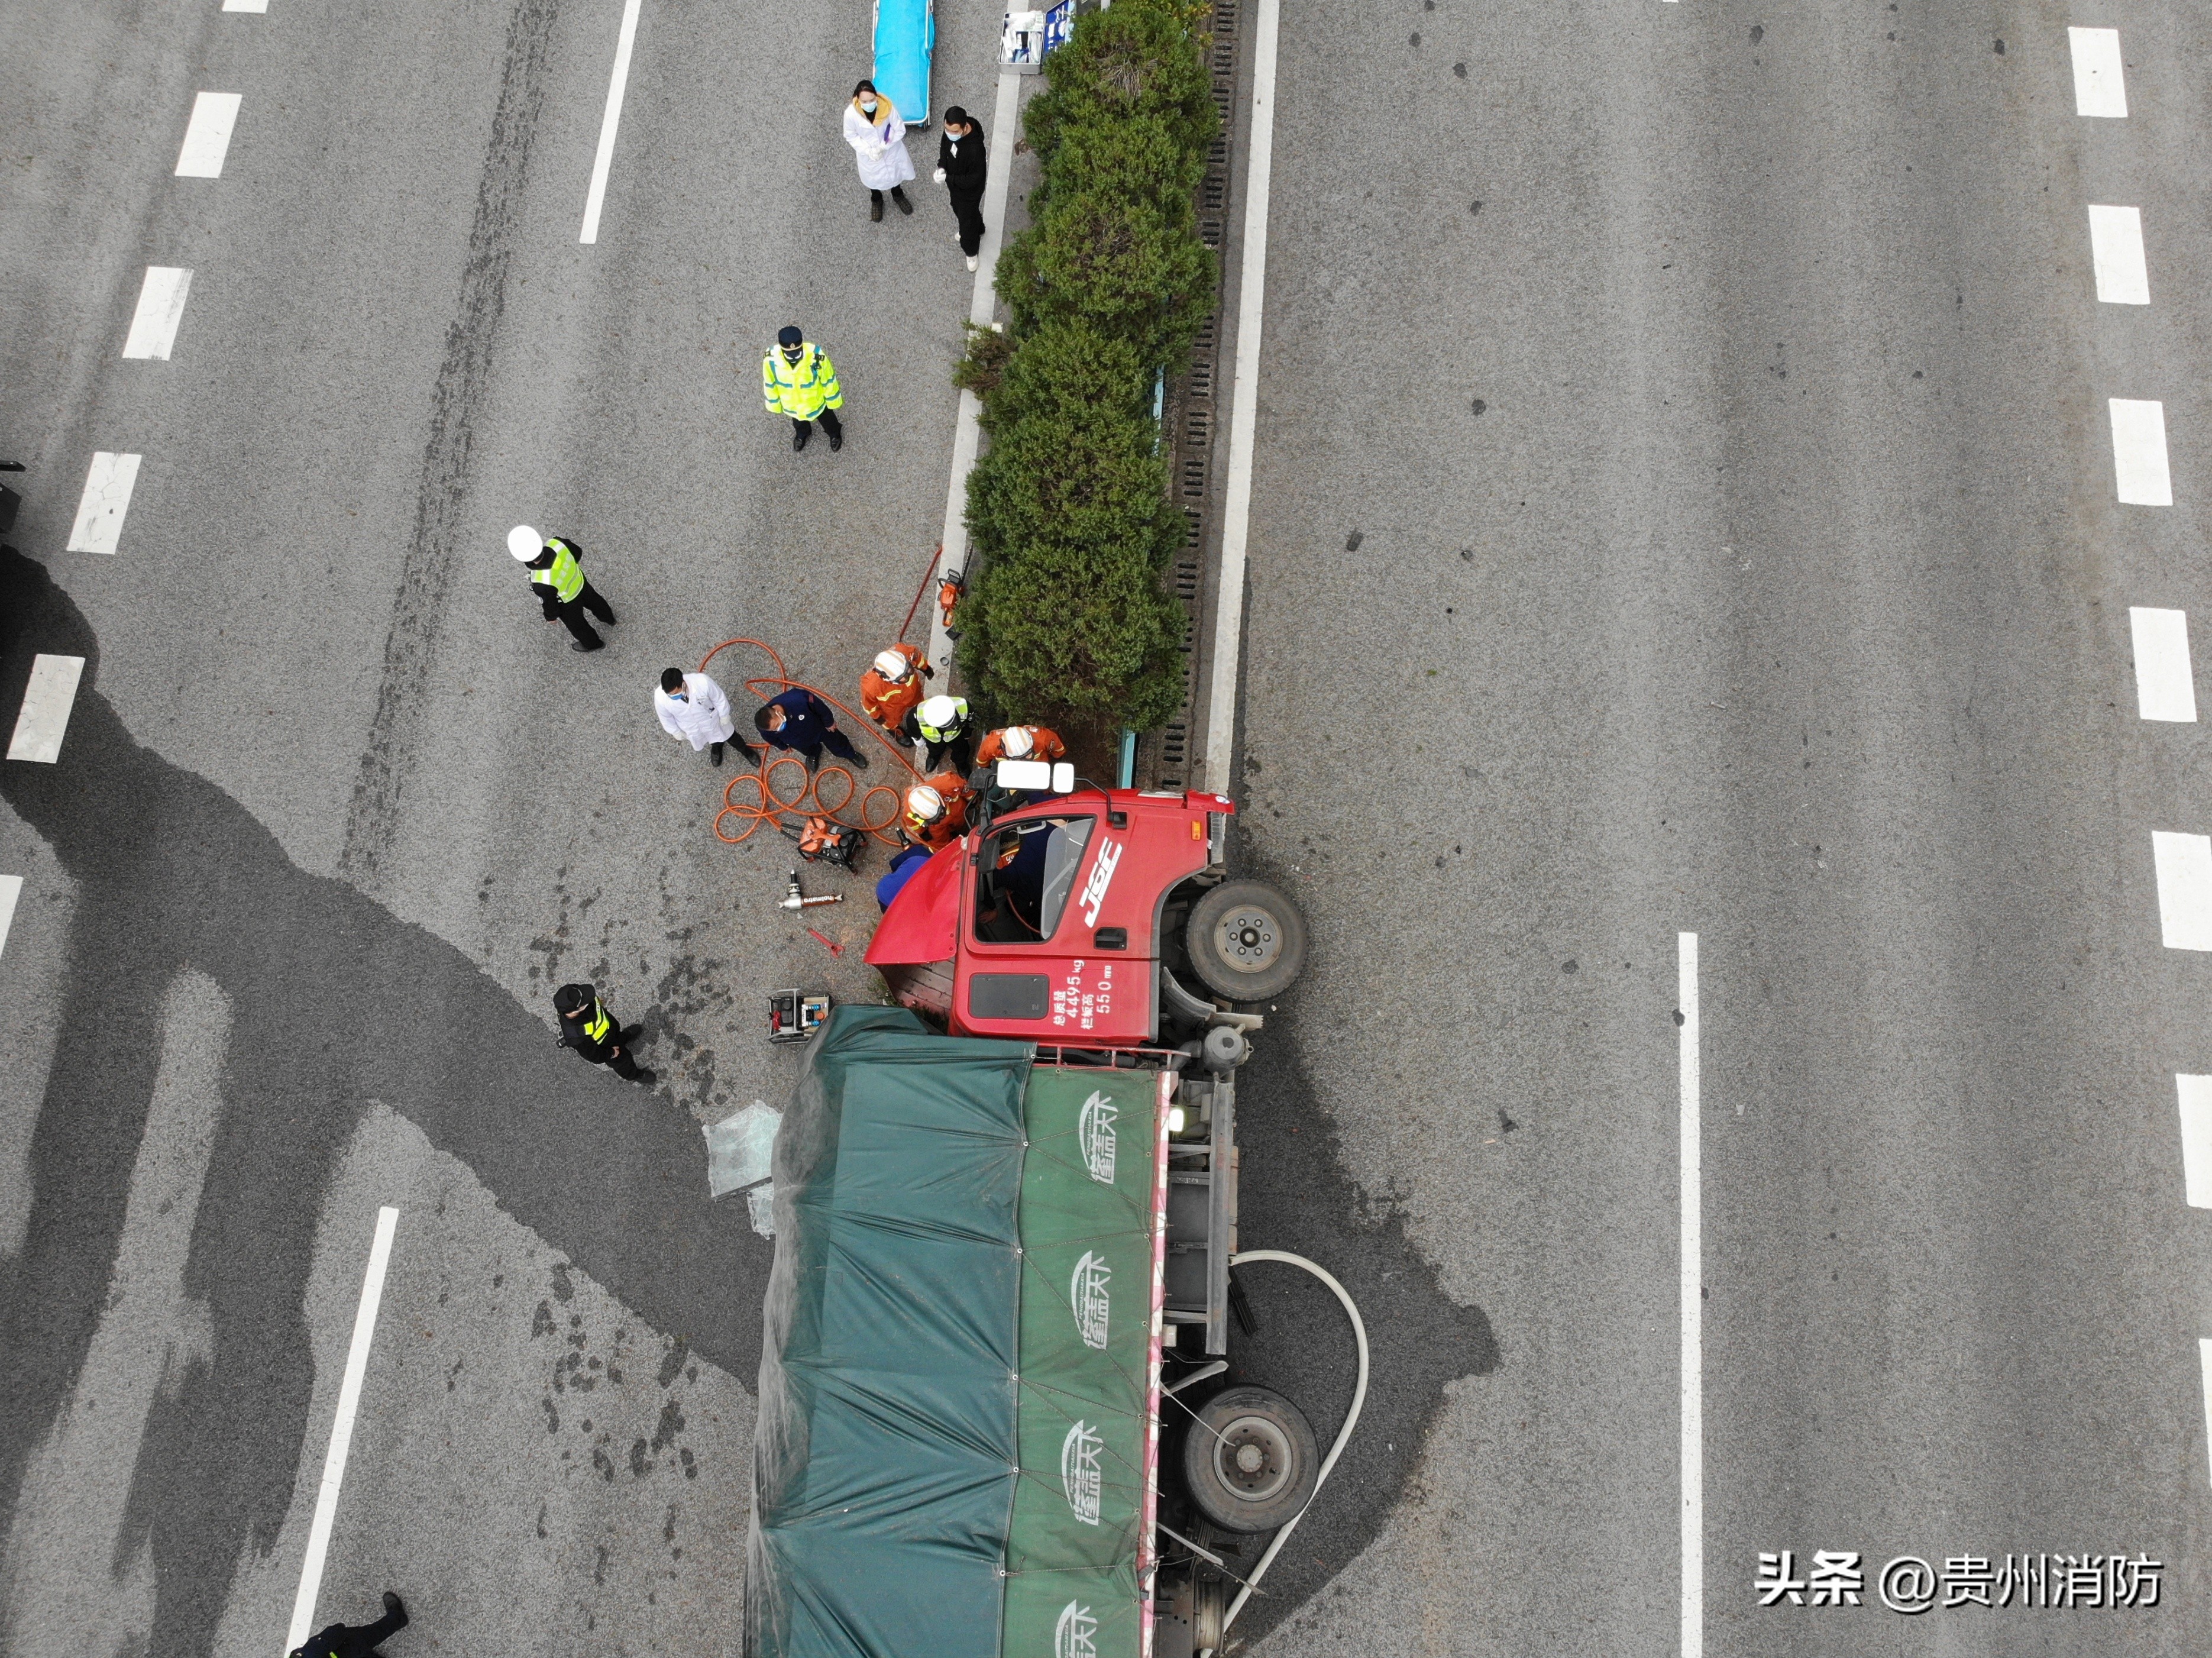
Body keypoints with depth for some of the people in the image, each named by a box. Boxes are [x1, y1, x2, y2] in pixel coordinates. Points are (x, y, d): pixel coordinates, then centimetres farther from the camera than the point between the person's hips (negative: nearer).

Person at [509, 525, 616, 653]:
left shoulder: (542, 584, -44)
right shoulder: (556, 543, -34)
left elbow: (550, 604, -23)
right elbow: (578, 552, -11)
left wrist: (551, 617, 0)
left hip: (568, 603, -4)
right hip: (580, 581, 4)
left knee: (576, 624, 29)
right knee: (594, 601, 36)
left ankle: (593, 643, 58)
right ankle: (609, 618, 67)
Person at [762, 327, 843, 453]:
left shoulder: (816, 356, -40)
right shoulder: (771, 359, -35)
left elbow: (828, 380, -20)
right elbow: (770, 384, -14)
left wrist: (833, 401, -4)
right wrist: (775, 404, 2)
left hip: (817, 401, -1)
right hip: (791, 404, 1)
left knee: (827, 420, 32)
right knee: (798, 422, 35)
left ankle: (835, 434, 67)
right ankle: (802, 434, 71)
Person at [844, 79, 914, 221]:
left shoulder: (887, 107, -32)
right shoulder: (851, 113, -31)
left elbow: (900, 130, -19)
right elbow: (850, 136, -14)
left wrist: (883, 147, -24)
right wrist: (868, 151, -23)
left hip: (891, 151, 0)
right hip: (868, 155, 0)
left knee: (895, 173, 28)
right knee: (873, 178, 27)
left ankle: (898, 195, 63)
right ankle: (876, 201, 60)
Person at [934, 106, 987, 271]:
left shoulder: (975, 149, -42)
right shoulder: (951, 130, -21)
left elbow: (973, 180, -31)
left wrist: (947, 179, -30)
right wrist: (942, 167, -13)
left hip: (969, 191, -7)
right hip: (954, 185, 7)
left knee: (968, 219, 17)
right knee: (958, 210, 32)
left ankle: (971, 252, 45)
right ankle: (976, 231, 63)